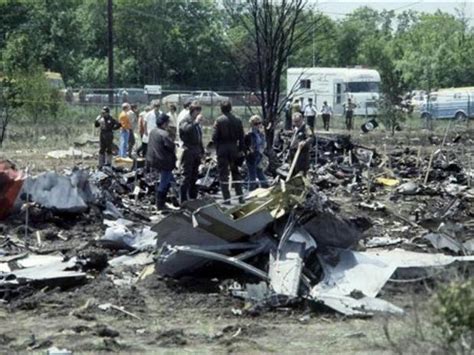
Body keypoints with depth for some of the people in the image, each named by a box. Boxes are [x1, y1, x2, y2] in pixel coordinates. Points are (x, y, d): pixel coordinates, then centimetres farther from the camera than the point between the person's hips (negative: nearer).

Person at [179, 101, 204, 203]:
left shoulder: (196, 122, 18)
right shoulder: (185, 121, -6)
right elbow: (186, 129, -30)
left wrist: (202, 151, 21)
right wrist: (196, 122, -28)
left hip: (196, 153, 8)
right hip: (188, 152, -8)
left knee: (194, 177, 12)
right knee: (187, 177, -8)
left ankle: (193, 198, 18)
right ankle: (183, 201, -6)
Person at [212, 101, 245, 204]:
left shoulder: (219, 120, -9)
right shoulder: (238, 120, 1)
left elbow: (215, 136, -11)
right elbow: (241, 137, 2)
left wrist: (217, 148, 4)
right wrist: (240, 150, 9)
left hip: (222, 149, -4)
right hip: (234, 149, 4)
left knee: (223, 174, 1)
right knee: (236, 173, 15)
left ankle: (226, 198, -2)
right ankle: (240, 197, 14)